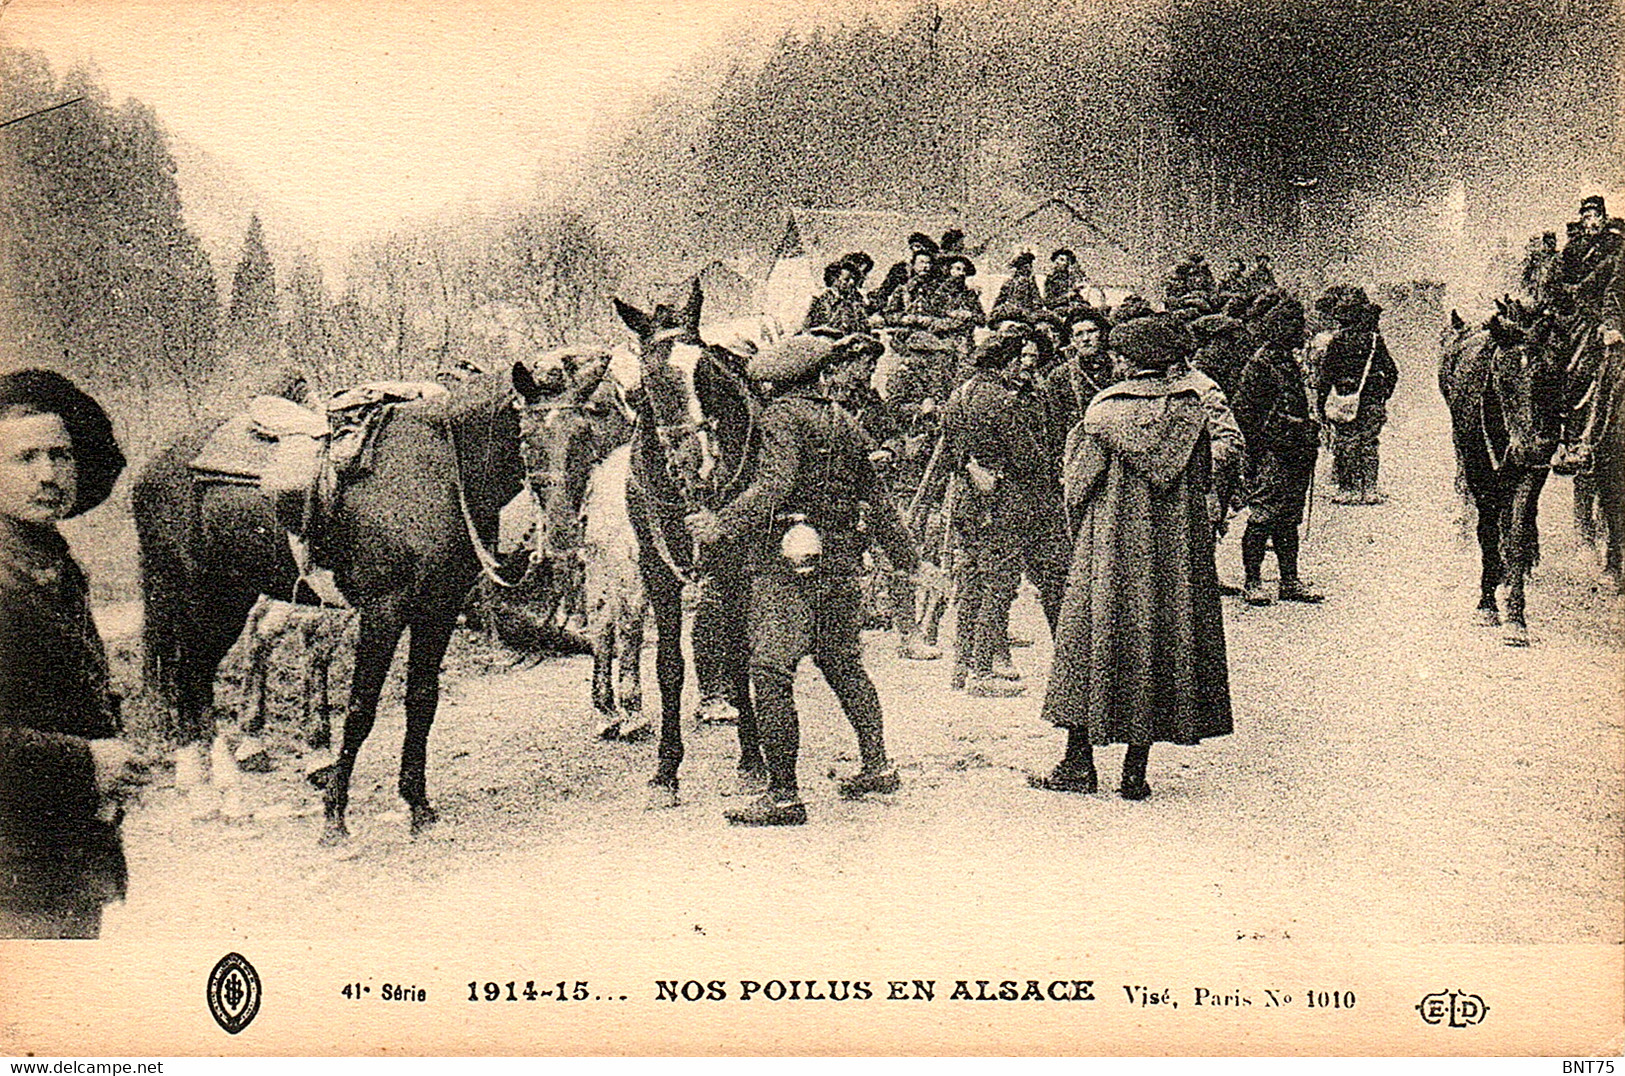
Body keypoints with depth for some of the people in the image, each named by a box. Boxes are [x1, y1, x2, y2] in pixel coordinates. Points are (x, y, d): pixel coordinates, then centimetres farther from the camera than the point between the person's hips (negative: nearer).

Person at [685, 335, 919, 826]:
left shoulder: (782, 416, -6)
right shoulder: (846, 422, 13)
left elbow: (775, 484, -21)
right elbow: (874, 493, 20)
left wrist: (721, 524, -22)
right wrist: (903, 550, 31)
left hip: (786, 563, -7)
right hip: (841, 560, 7)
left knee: (771, 673, -7)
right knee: (844, 662, 22)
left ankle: (783, 794, -10)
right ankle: (877, 765, 29)